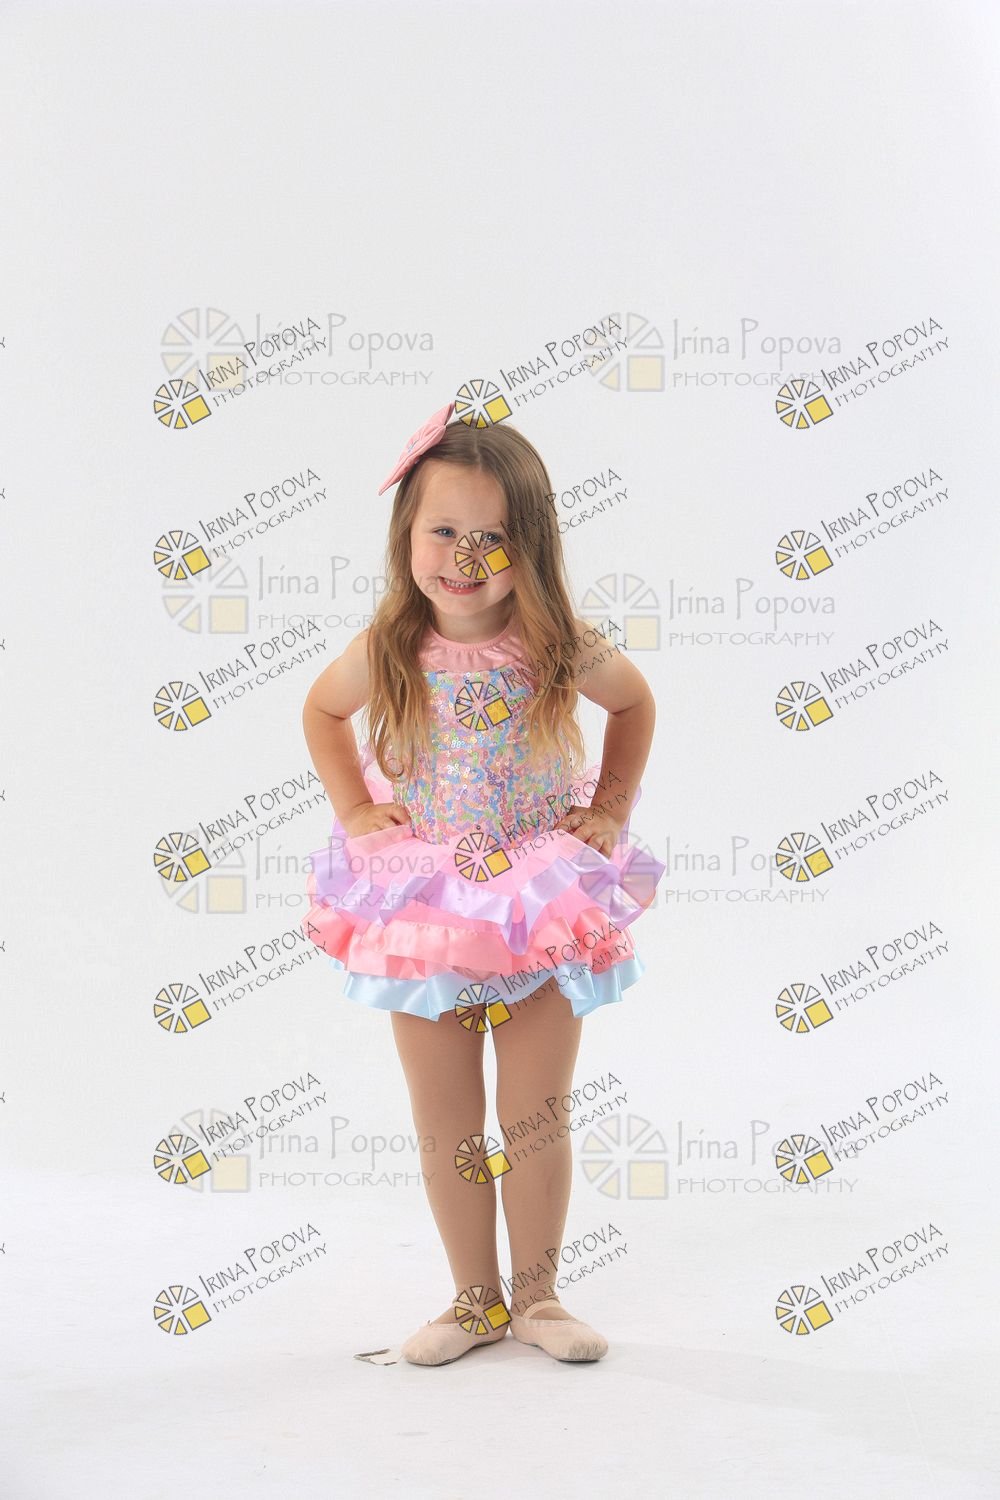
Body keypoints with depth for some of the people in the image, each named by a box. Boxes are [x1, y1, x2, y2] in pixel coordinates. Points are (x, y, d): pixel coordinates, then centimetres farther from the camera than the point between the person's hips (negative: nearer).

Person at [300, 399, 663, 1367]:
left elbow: (635, 702, 8)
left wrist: (610, 808, 3)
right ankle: (475, 1303, 26)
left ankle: (537, 1297, 27)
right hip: (424, 915, 1)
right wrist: (353, 807, 3)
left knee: (539, 1120, 8)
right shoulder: (388, 652, -11)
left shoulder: (559, 648, -13)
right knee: (447, 1130, 9)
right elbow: (321, 711, 11)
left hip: (544, 912, -1)